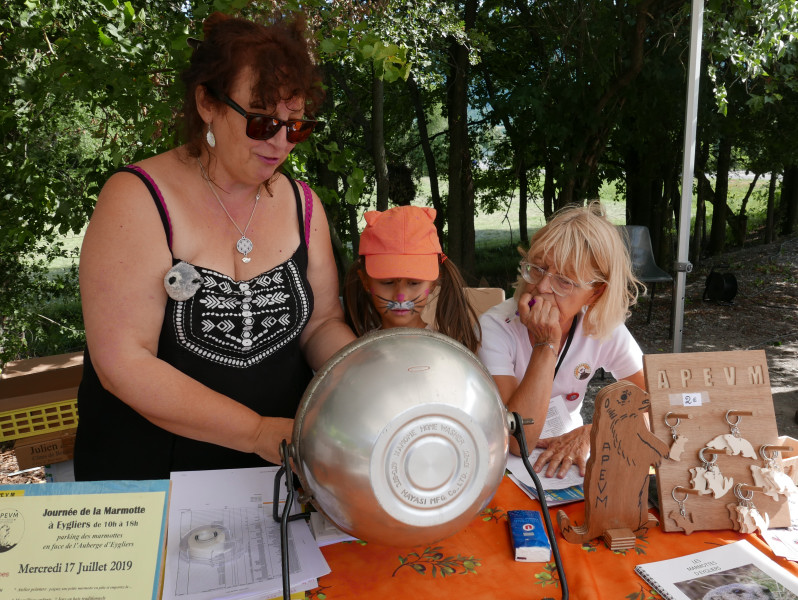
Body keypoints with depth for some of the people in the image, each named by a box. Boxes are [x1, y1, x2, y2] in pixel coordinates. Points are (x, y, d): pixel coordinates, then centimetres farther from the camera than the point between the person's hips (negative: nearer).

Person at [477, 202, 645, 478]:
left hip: (567, 460, 3)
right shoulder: (496, 328, -19)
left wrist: (588, 434, -19)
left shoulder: (605, 330, -8)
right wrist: (546, 345, -27)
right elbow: (517, 440, -25)